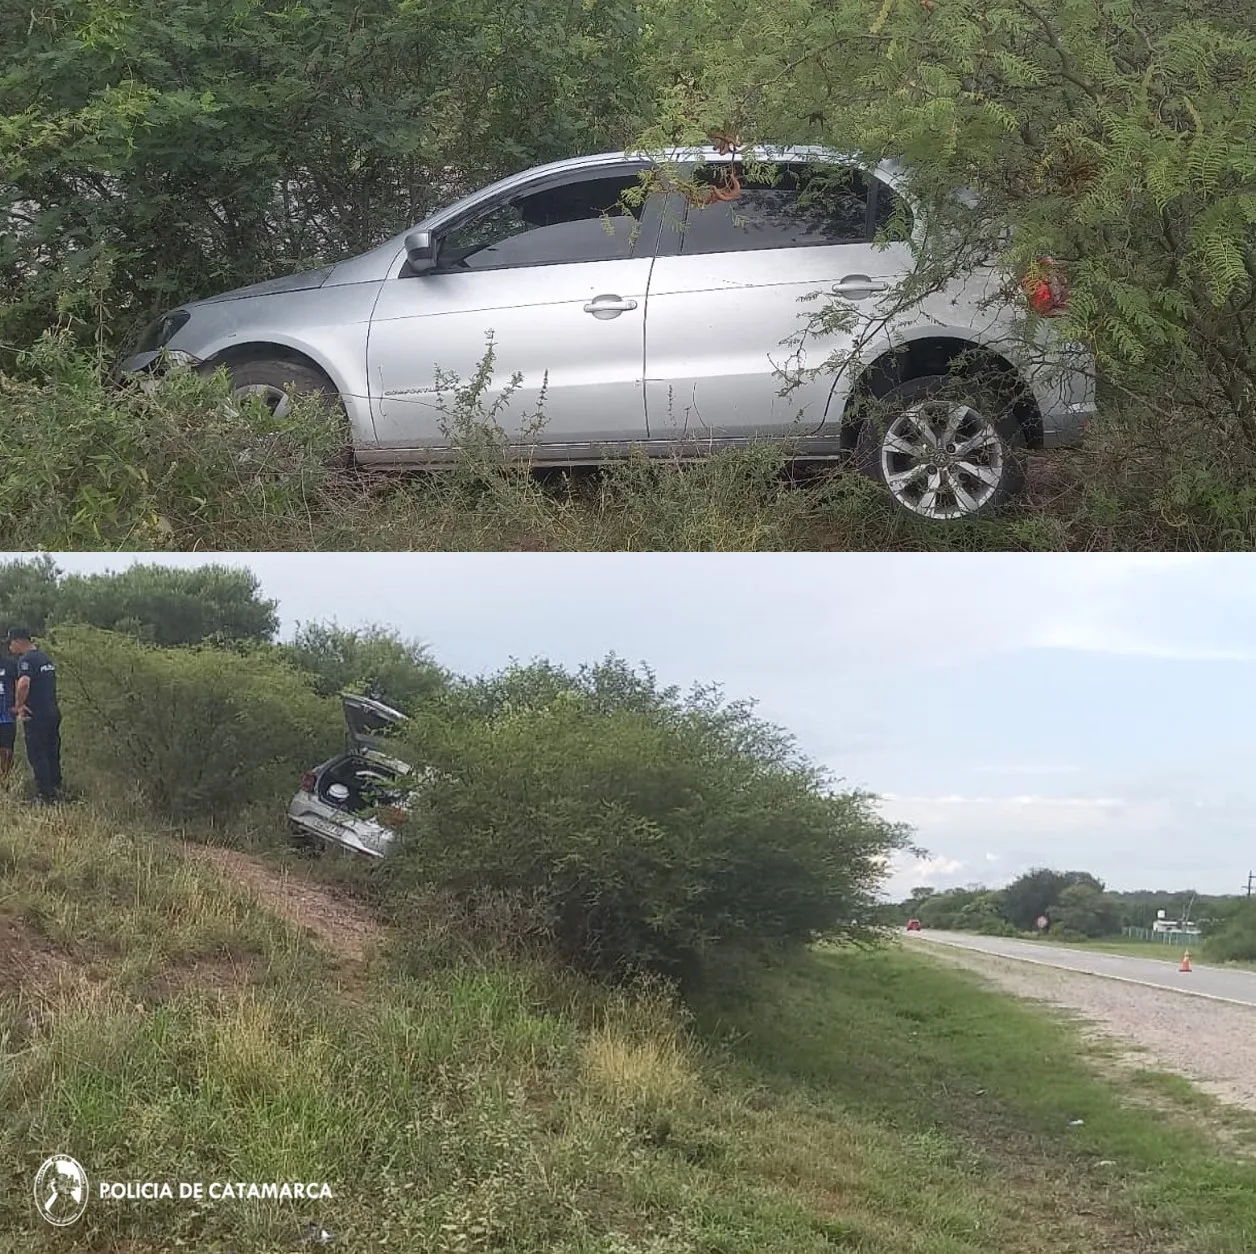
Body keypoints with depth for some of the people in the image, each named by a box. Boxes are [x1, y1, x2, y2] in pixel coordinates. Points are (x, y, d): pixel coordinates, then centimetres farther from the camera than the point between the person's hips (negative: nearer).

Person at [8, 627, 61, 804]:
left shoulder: (26, 659, -15)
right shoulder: (45, 657, 14)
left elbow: (23, 684, -32)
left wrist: (19, 705, -19)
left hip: (36, 716, -9)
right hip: (53, 711, 9)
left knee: (37, 756, -1)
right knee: (52, 754, 19)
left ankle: (45, 797, 1)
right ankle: (56, 788, 28)